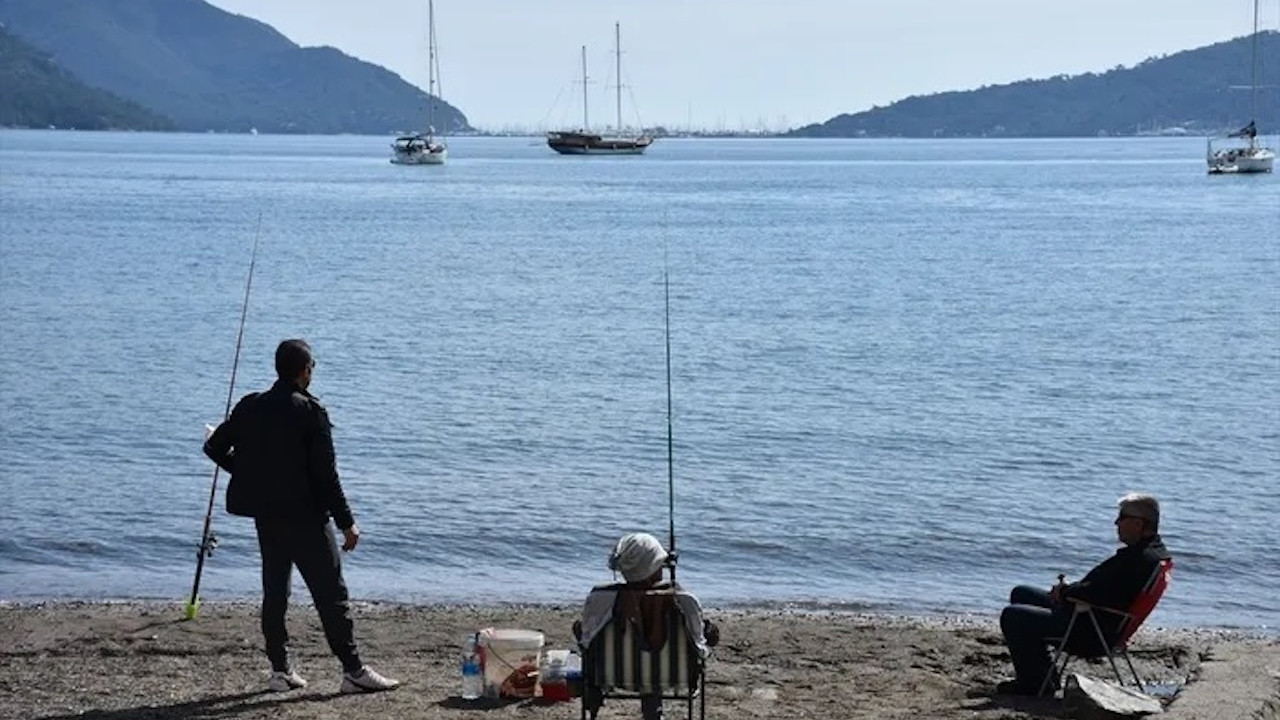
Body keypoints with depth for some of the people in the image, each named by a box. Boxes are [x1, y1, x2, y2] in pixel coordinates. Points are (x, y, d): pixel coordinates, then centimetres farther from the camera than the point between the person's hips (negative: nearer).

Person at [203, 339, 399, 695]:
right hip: (305, 516, -6)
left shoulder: (250, 406, 5)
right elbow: (325, 472, -14)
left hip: (265, 515, 6)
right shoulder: (310, 411, -13)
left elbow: (214, 447, 9)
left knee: (275, 592, 12)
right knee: (331, 593, -2)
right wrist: (347, 522, -9)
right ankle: (353, 670, -1)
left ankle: (280, 669, 13)